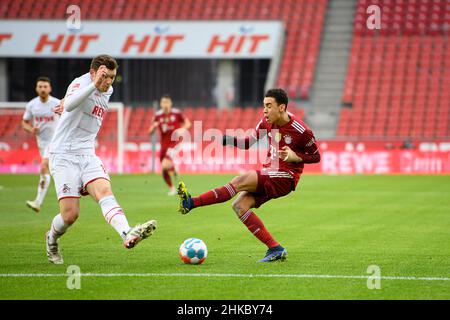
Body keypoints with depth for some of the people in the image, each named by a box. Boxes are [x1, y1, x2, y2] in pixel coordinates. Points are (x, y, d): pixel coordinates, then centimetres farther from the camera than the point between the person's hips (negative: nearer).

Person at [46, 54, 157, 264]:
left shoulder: (107, 91, 12)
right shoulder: (81, 83, -12)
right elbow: (69, 104, -36)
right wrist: (94, 84, -44)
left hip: (87, 155, 6)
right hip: (64, 155, -6)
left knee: (104, 191, -24)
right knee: (70, 214, -12)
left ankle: (128, 235, -49)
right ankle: (51, 240, 22)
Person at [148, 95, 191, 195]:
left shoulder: (176, 113, -6)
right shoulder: (158, 115, 1)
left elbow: (188, 123, 5)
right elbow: (150, 133, 6)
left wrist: (182, 129, -16)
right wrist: (153, 126, -17)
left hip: (174, 143, -4)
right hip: (164, 144, 4)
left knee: (165, 165, -27)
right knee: (165, 172, 7)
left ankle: (173, 170, 7)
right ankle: (172, 189, 31)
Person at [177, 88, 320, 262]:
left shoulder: (301, 131, -13)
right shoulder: (267, 122, 5)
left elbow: (316, 156, -2)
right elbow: (249, 142, 12)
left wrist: (295, 156, -19)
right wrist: (229, 140, -6)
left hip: (285, 178, -8)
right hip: (269, 173, 8)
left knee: (239, 181, -24)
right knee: (240, 206, -10)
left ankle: (191, 203, -27)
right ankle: (275, 249, -10)